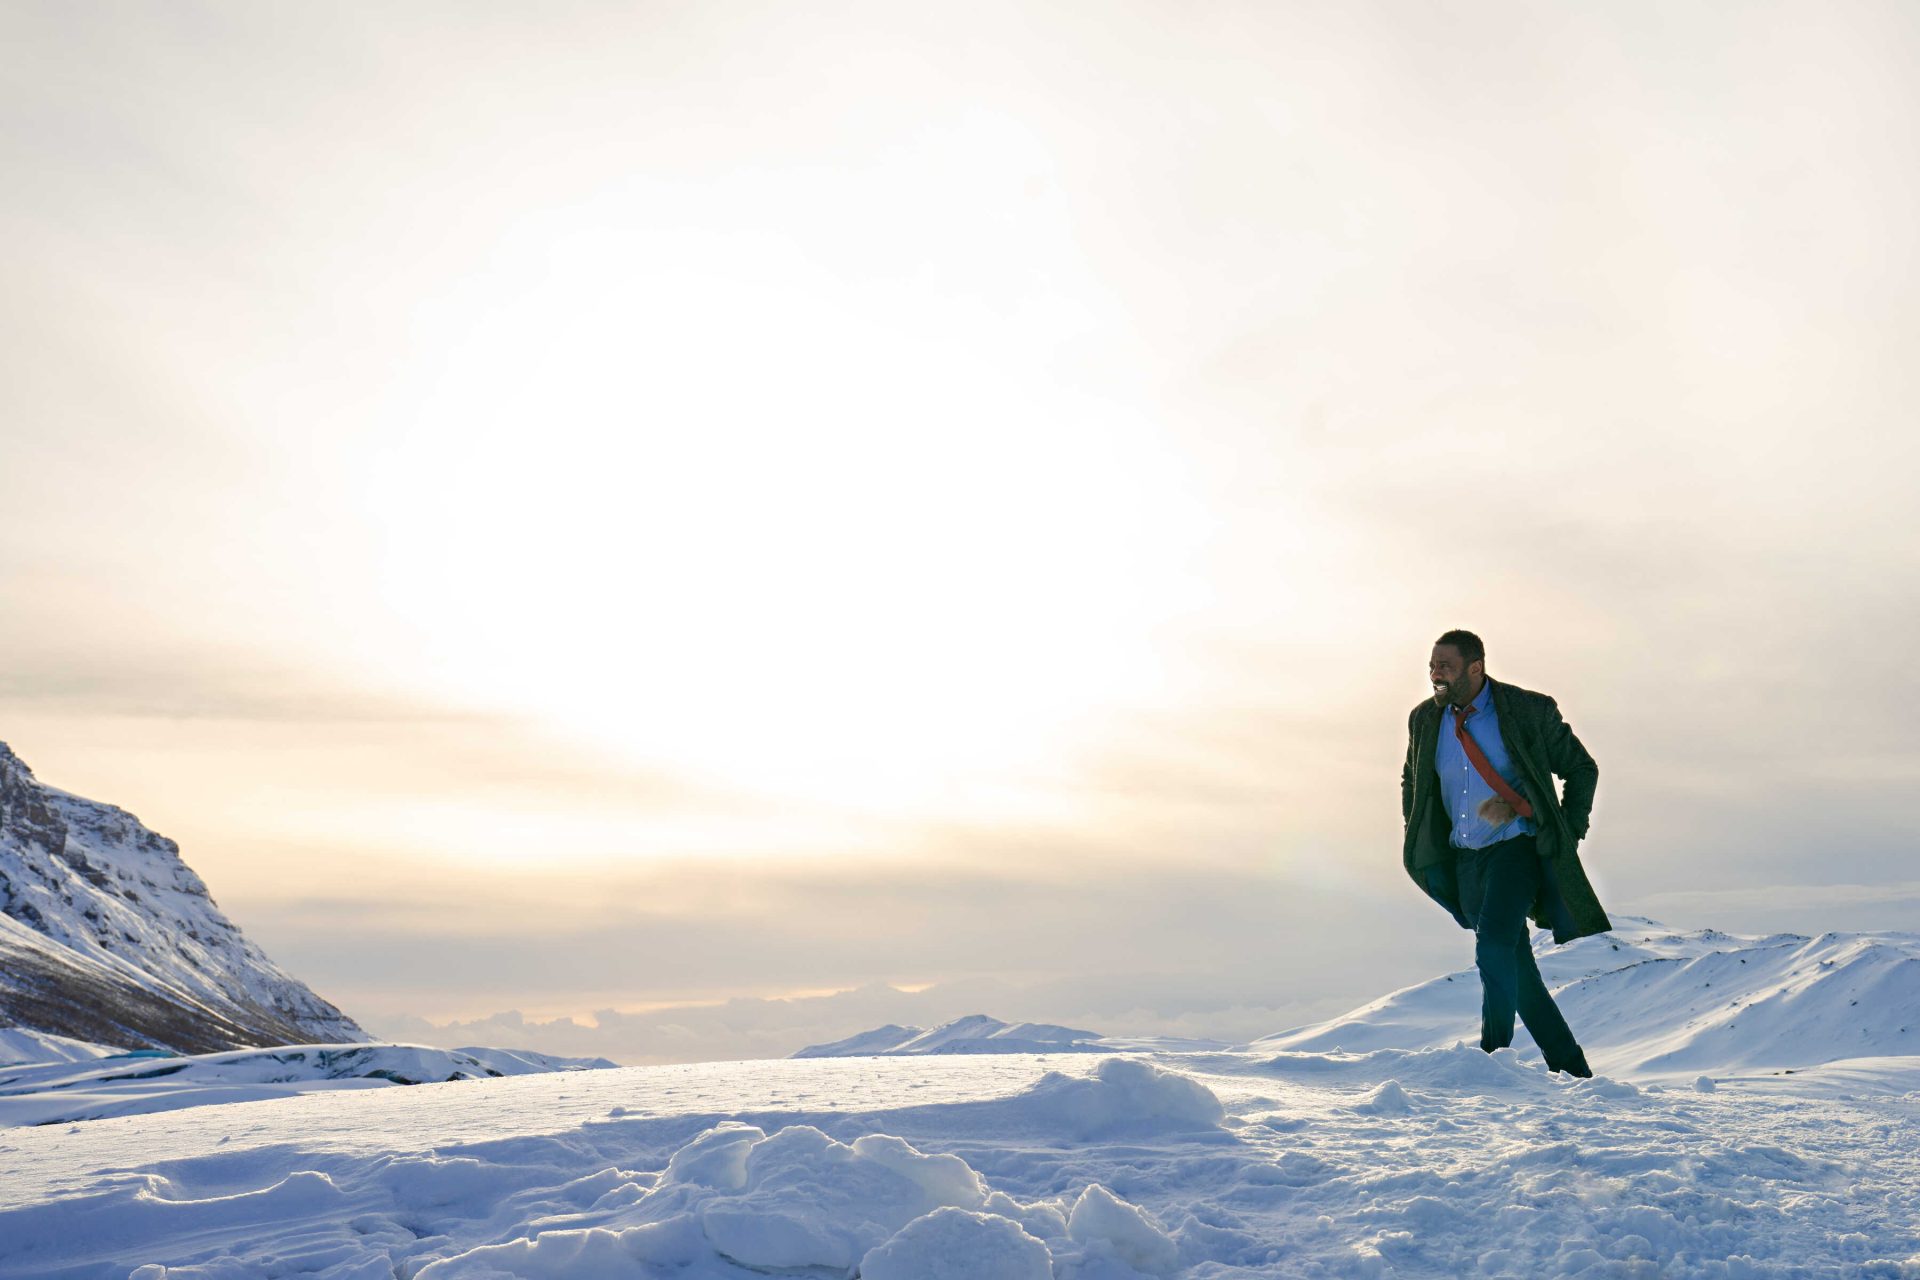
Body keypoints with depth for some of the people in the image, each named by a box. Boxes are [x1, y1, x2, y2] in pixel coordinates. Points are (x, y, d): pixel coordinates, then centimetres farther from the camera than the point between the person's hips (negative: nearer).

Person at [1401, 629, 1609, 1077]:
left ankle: (1495, 1054, -12)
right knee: (1518, 973, 9)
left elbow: (1582, 770, 4)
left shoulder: (1529, 711, -8)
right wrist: (1420, 846, 11)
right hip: (1463, 860, 5)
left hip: (1515, 849, -4)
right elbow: (1411, 782, 20)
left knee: (1493, 947, -25)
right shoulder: (1425, 720, 3)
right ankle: (1570, 1069, 23)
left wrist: (1567, 835, -3)